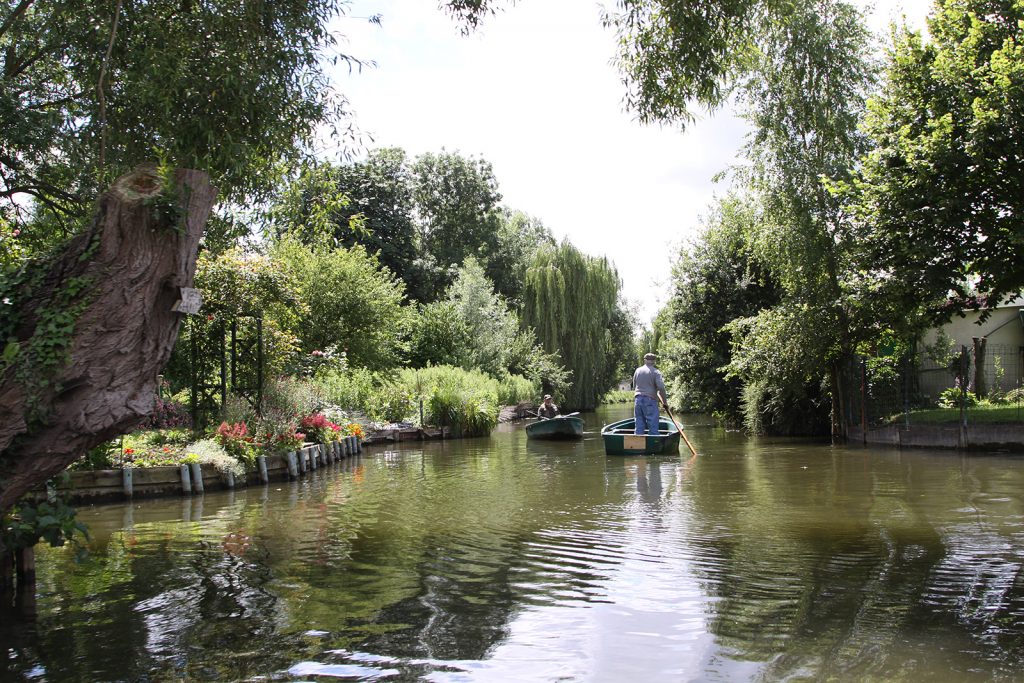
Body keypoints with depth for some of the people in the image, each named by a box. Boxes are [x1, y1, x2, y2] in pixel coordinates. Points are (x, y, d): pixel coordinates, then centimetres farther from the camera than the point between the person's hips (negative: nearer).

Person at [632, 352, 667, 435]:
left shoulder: (638, 370, 12)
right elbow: (661, 388, -12)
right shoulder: (656, 372, -3)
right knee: (653, 426, -2)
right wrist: (665, 401, -2)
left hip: (638, 400, 5)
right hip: (650, 400, -5)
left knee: (638, 426, 8)